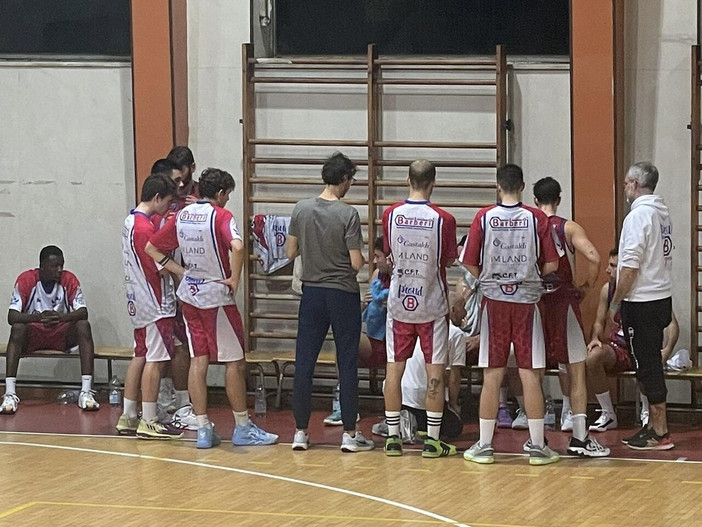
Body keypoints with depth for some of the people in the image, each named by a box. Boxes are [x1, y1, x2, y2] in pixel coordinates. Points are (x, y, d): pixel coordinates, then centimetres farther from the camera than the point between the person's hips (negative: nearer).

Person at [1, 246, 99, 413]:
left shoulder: (69, 279, -8)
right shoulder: (26, 280, -13)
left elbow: (83, 312, -16)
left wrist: (61, 317, -38)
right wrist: (38, 317, -40)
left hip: (61, 335, 2)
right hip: (33, 334, -2)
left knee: (84, 326, -27)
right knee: (17, 328, -34)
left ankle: (86, 392, -32)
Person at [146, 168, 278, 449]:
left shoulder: (181, 216, 6)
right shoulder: (220, 216, -14)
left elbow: (151, 248, 13)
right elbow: (237, 247, -32)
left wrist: (181, 271, 9)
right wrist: (235, 280, -19)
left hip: (190, 294, 6)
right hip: (216, 297, -6)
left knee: (198, 360, 7)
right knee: (234, 361, 3)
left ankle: (203, 430, 5)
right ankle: (243, 428, 9)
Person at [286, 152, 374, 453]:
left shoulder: (301, 210, -2)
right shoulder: (348, 215, -14)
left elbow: (290, 252, 5)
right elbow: (357, 263, -14)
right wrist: (365, 258, 8)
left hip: (312, 293, 3)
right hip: (343, 295, -3)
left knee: (304, 363, 8)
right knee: (347, 364, 3)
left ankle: (301, 431, 9)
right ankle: (349, 434, 5)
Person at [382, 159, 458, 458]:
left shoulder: (390, 215, -5)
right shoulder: (443, 220, -13)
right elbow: (449, 260, -1)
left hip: (399, 303, 2)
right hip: (432, 304, -2)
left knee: (394, 368, 9)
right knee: (435, 371, 4)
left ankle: (393, 437, 10)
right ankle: (432, 441, 4)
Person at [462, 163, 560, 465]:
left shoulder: (484, 218, -4)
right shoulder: (537, 219, -4)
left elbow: (470, 265, -2)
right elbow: (551, 265, -4)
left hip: (494, 301, 0)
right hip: (527, 300, 0)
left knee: (492, 376, 5)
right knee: (530, 375, 2)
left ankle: (484, 446, 9)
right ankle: (537, 446, 4)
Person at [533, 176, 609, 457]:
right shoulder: (569, 228, -5)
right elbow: (594, 258, -19)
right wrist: (586, 286, -4)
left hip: (532, 304, 3)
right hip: (563, 302, -3)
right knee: (576, 371, 3)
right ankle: (580, 437, -2)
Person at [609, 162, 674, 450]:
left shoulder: (638, 215, -16)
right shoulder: (662, 214, 12)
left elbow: (631, 265, -19)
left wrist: (615, 303, -12)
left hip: (641, 303, -9)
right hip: (662, 297, 9)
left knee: (647, 365, -5)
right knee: (651, 364, 15)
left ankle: (660, 434, -4)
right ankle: (654, 426, 20)